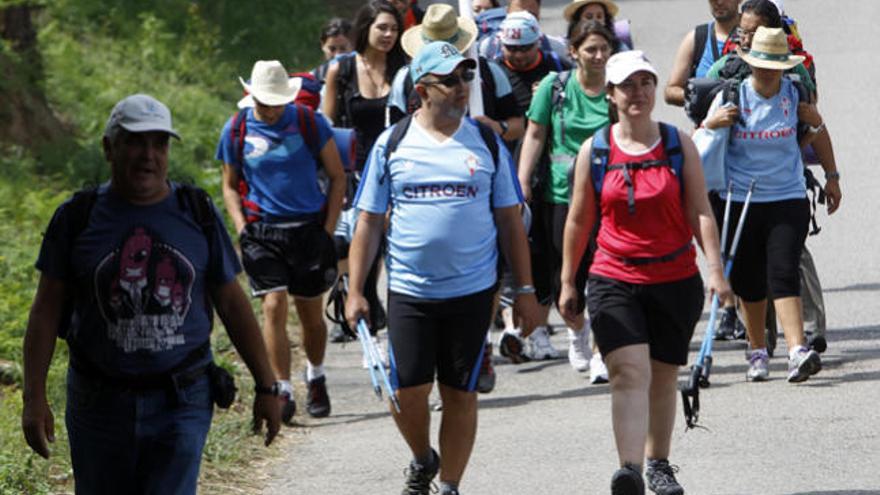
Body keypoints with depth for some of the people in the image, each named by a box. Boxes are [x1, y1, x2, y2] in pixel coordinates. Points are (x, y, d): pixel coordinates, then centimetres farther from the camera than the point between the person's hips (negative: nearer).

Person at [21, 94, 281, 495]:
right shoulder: (78, 217, 0)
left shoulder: (197, 213, 3)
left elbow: (232, 304, 8)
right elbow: (46, 311, 1)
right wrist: (34, 397, -7)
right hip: (100, 402, 1)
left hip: (181, 402, -1)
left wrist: (266, 387, 7)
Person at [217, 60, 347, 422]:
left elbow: (337, 177, 5)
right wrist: (242, 229, -1)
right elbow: (230, 186, 13)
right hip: (262, 231, 0)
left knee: (311, 315, 8)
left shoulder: (309, 123, -2)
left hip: (308, 229, 0)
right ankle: (282, 392, -13)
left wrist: (328, 229, -1)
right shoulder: (236, 131, 0)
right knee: (274, 307, -14)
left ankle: (316, 379, 33)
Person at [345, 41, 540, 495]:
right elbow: (368, 222, 4)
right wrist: (355, 291, -2)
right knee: (408, 390, -3)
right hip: (409, 292, -1)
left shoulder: (487, 142, 4)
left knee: (460, 392, 4)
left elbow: (509, 220, 8)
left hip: (472, 291, 1)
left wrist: (525, 290, 5)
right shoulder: (393, 144, 1)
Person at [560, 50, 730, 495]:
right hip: (614, 281, -2)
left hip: (676, 281, 2)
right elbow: (579, 220, 10)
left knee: (663, 379, 12)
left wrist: (715, 269, -12)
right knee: (630, 372, -18)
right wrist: (568, 282, 13)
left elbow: (700, 212, 0)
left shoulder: (678, 145, 2)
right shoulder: (594, 150, 2)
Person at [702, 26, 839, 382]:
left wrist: (815, 125, -1)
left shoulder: (796, 94, 1)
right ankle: (758, 353, 23)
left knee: (783, 273, -15)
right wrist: (712, 123, -14)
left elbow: (804, 141, 20)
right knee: (748, 281, 7)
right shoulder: (732, 96, -3)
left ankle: (798, 351, -25)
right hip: (740, 201, 1)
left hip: (788, 199, -1)